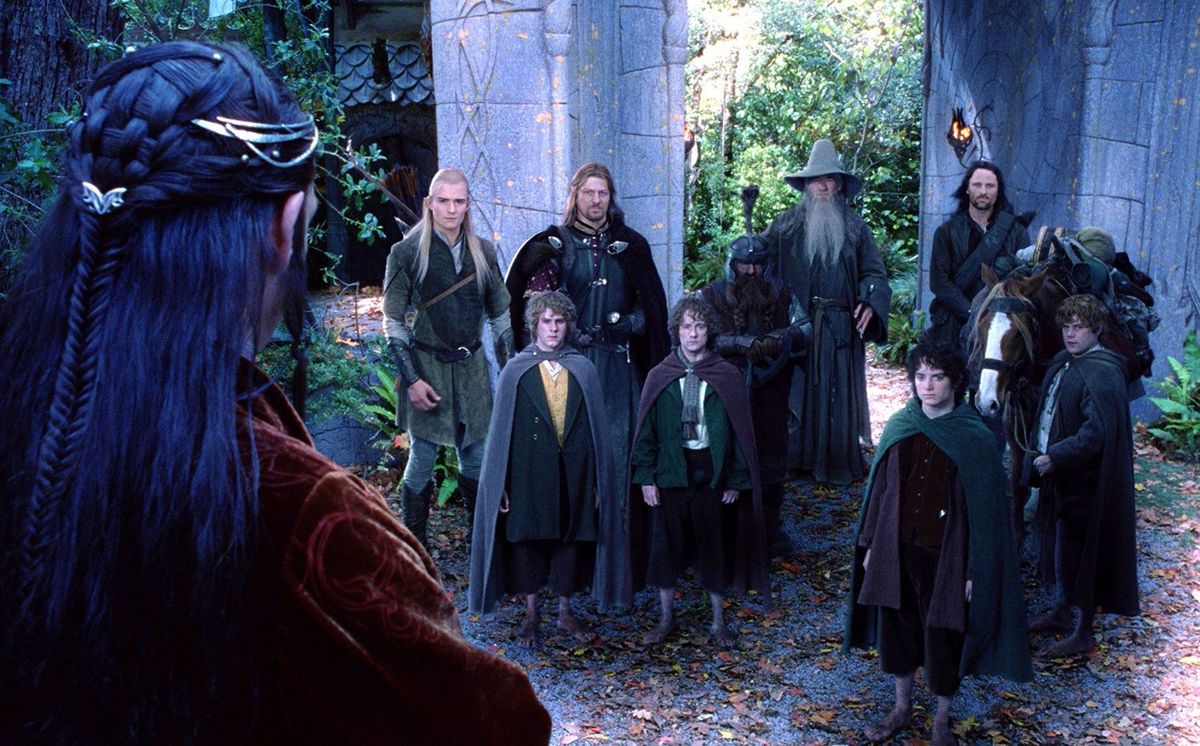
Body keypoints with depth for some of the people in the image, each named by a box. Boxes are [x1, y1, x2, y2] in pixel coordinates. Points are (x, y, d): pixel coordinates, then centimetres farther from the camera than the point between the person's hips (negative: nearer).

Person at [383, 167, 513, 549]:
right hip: (427, 367, -3)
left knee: (476, 459, 8)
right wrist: (412, 380, -10)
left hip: (472, 367, 3)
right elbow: (393, 323, -4)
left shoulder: (482, 252, 7)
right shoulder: (406, 252, -4)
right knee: (421, 461, 1)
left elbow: (500, 316, 13)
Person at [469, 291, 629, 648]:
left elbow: (596, 427, 5)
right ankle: (531, 614, 23)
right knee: (527, 541, 6)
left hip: (573, 474, 2)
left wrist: (597, 482, 2)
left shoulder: (583, 370, 3)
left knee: (571, 539, 10)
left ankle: (565, 612, 27)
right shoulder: (516, 371, -2)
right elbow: (501, 429, -2)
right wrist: (501, 484, -6)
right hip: (528, 473, -2)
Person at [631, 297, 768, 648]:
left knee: (714, 546, 10)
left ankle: (718, 621, 26)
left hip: (712, 473, 0)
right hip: (669, 473, 1)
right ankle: (666, 618, 27)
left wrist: (736, 479, -3)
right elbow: (646, 428, 2)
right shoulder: (659, 377, 0)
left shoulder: (727, 376, -2)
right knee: (666, 546, 9)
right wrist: (645, 476, -3)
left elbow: (740, 430, 0)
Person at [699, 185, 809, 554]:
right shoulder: (712, 296, 0)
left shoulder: (781, 293, 9)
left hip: (770, 393, 3)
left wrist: (780, 339, -14)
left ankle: (771, 526, 22)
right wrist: (745, 344, -21)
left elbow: (805, 328, 7)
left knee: (772, 459, 8)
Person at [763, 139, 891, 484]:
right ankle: (795, 460, 14)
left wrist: (870, 304, -12)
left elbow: (874, 274, 6)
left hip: (840, 329, 1)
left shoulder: (855, 228, 7)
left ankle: (838, 465, 13)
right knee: (796, 393, 4)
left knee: (838, 394, 3)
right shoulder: (786, 226, 5)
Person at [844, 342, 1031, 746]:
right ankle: (902, 707, 38)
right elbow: (880, 488, 6)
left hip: (948, 556, -4)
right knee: (897, 627, 16)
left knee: (943, 637, 10)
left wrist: (976, 570, -10)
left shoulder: (975, 439, -13)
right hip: (898, 550, 4)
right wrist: (870, 544, 8)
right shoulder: (899, 427, -1)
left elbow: (985, 507, -10)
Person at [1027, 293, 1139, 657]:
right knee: (1060, 548, 21)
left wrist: (1054, 458, -26)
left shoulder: (1102, 374, -21)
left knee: (1081, 553, 3)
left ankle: (1082, 634, 16)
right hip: (1059, 476, 9)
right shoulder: (1063, 364, 8)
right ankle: (1061, 613, 39)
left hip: (1084, 481, -9)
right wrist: (1043, 457, 11)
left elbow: (1097, 433, -28)